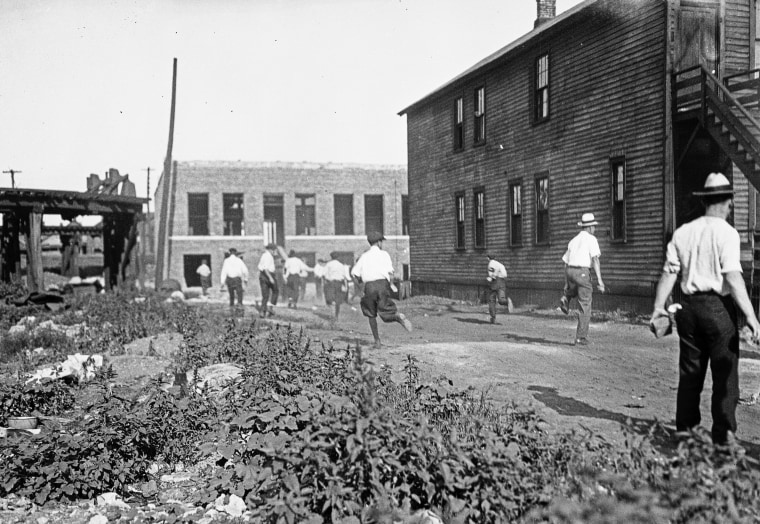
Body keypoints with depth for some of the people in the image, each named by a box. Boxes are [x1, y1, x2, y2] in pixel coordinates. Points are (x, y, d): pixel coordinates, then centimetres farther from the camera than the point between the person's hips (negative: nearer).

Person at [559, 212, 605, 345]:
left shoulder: (573, 241, 18)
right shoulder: (591, 239, 0)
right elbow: (595, 259, -12)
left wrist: (566, 283, 25)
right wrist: (599, 279, -16)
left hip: (570, 271, 6)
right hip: (583, 272, -6)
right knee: (585, 308, 3)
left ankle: (566, 297, 10)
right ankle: (581, 338, 0)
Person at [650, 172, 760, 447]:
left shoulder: (682, 232, 7)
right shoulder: (726, 233, -8)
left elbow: (669, 272, 3)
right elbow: (732, 277, -17)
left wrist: (659, 306, 7)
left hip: (688, 305, 5)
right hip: (718, 306, -5)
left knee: (689, 371, 13)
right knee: (725, 373, 4)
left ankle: (684, 429, 19)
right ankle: (723, 434, 5)